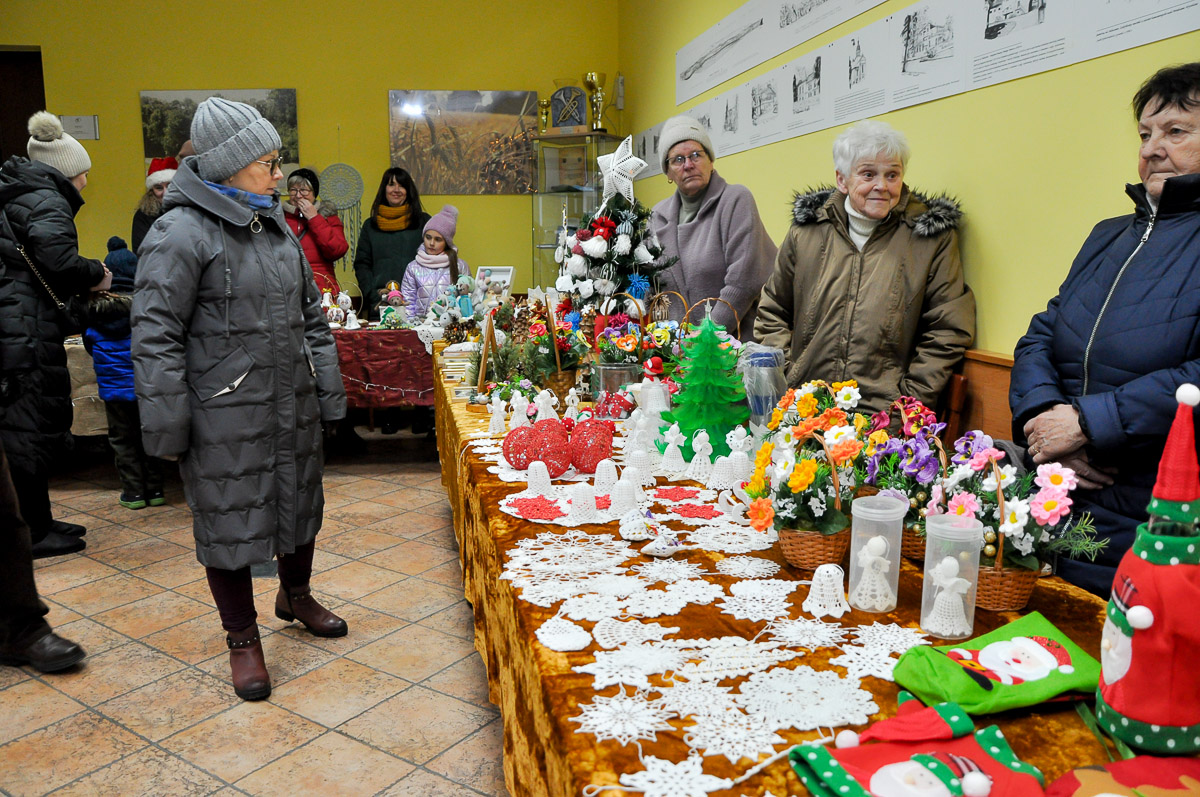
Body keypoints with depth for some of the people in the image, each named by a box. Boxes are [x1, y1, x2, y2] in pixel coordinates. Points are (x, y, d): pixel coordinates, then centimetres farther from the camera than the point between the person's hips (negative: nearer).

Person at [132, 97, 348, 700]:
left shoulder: (275, 227, 12)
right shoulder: (182, 234, -12)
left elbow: (311, 316, 17)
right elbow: (155, 336, -13)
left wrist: (328, 391, 13)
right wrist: (167, 424, -14)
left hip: (292, 406, 7)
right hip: (225, 417, -7)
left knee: (299, 503, 19)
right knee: (230, 519, 5)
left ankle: (296, 595, 43)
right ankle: (242, 637, 24)